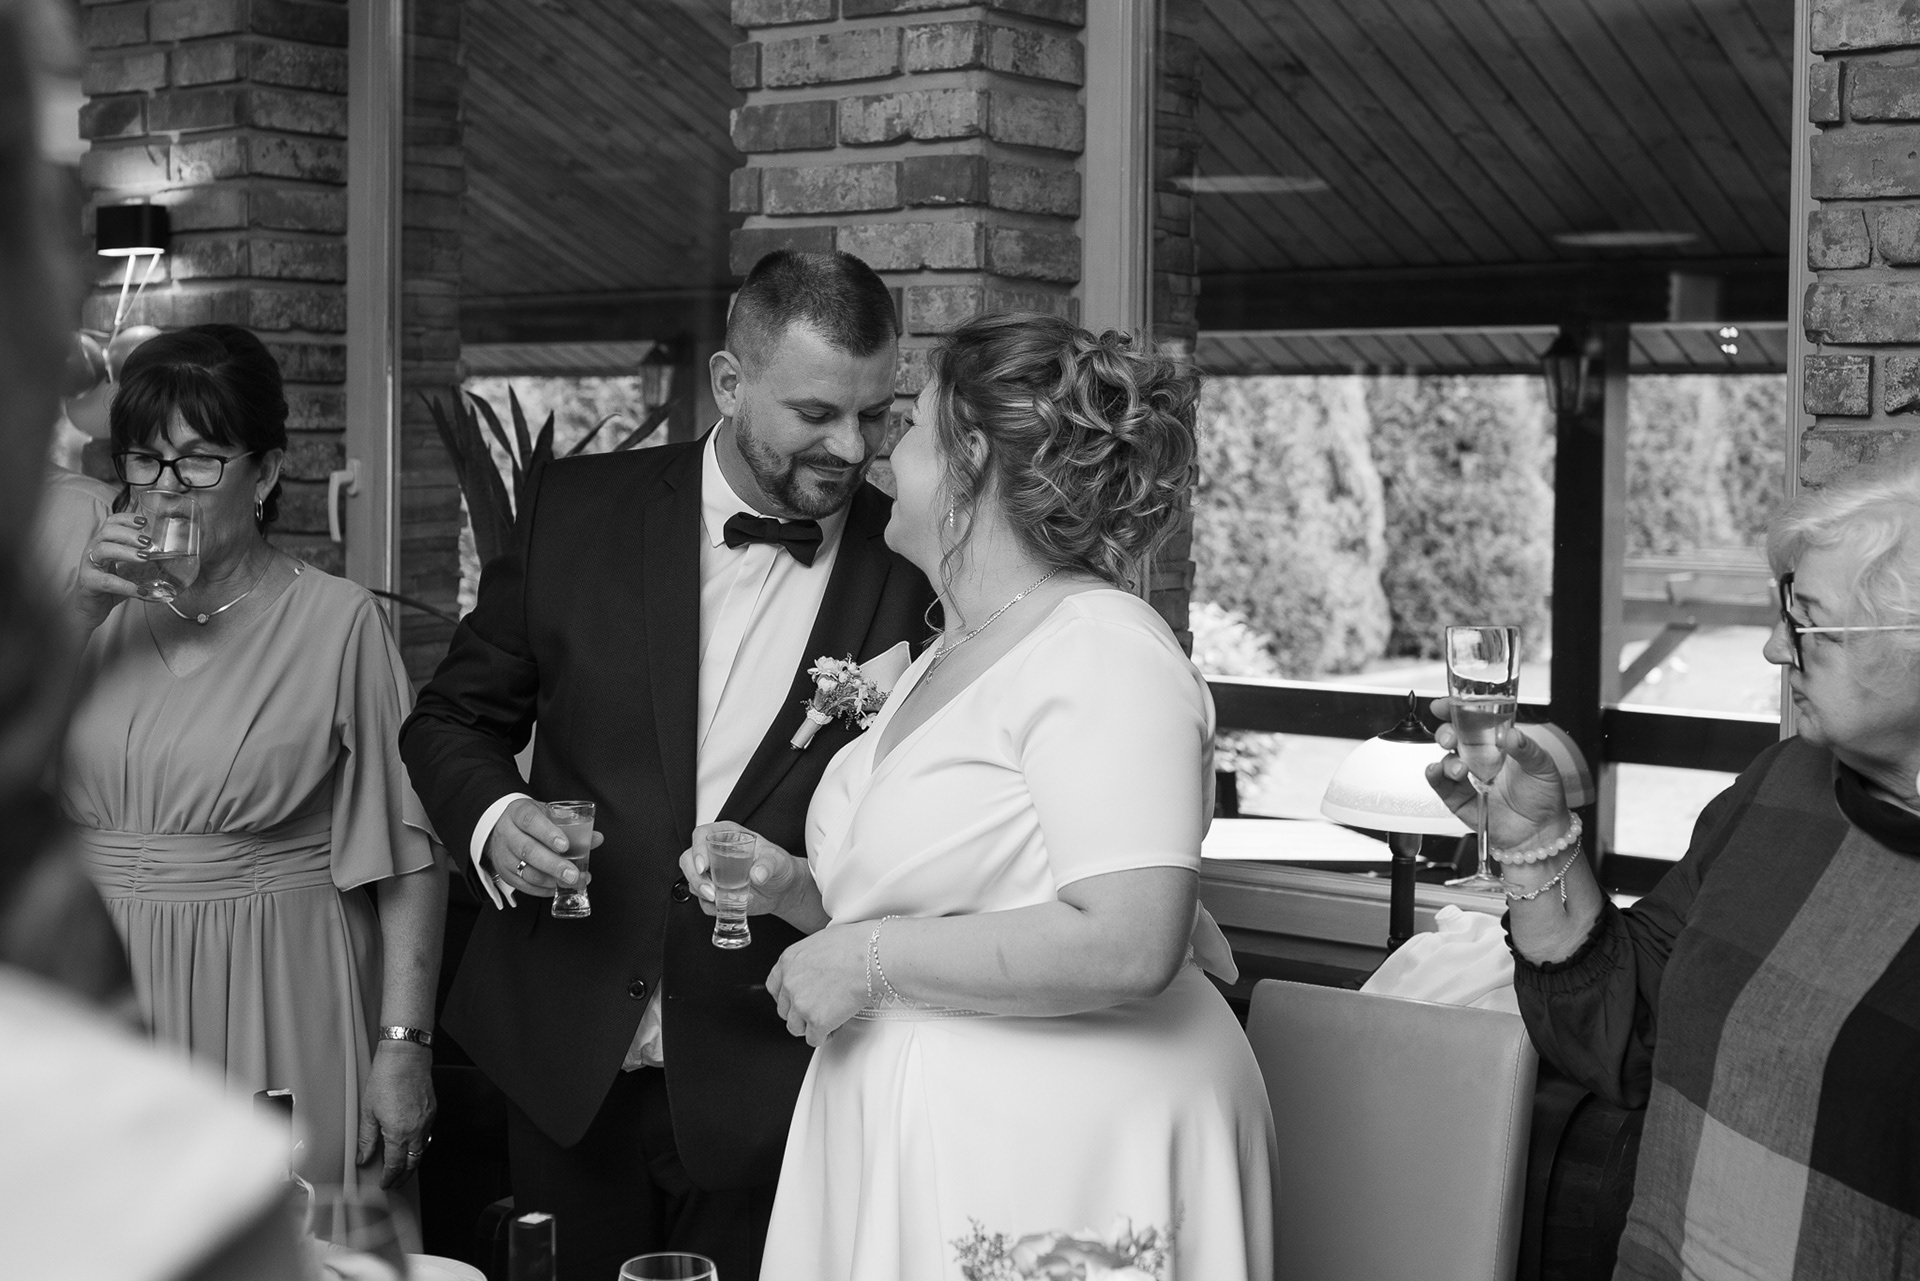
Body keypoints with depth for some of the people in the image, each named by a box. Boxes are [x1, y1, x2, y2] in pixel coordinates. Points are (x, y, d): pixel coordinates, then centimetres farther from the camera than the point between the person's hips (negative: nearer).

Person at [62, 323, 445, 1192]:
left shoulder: (337, 621, -3)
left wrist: (404, 1043, -12)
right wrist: (76, 621, -8)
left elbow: (408, 856, -6)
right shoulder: (102, 610, 10)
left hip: (273, 1005, -3)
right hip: (103, 999, 4)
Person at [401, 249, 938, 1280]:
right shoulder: (577, 511, -2)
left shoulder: (918, 572, -7)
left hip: (771, 1089, -1)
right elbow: (452, 719, 7)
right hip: (566, 1061, 2)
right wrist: (493, 819, -13)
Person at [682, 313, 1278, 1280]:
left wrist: (870, 961, -20)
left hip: (1055, 1162, -8)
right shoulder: (948, 657, 14)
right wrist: (797, 890, 4)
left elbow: (1127, 947, -27)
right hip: (907, 1134, 8)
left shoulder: (1108, 655, -16)